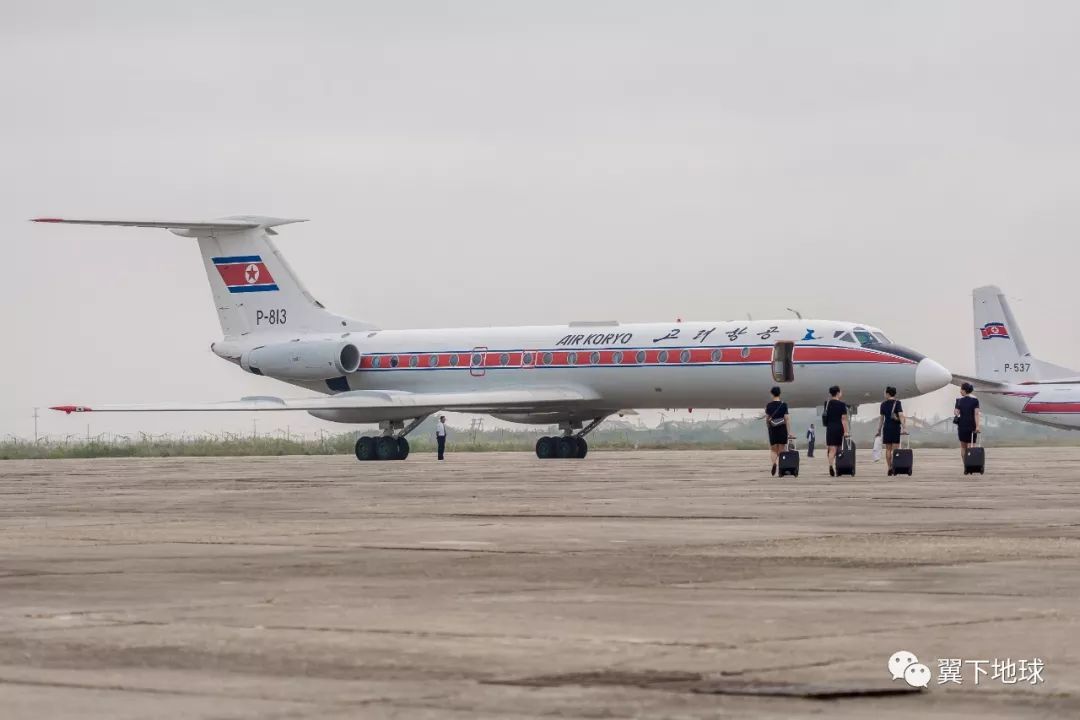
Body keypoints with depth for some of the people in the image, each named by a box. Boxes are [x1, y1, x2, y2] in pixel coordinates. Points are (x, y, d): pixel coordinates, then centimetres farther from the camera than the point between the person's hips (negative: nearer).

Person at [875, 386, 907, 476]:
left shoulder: (883, 404, 4)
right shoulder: (898, 403, -4)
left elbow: (881, 418, 7)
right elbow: (900, 415, -14)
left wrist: (879, 430, 14)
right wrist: (904, 428, -18)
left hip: (886, 428, 2)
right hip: (896, 428, -2)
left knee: (888, 449, 6)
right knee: (895, 449, 1)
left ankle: (890, 469, 3)